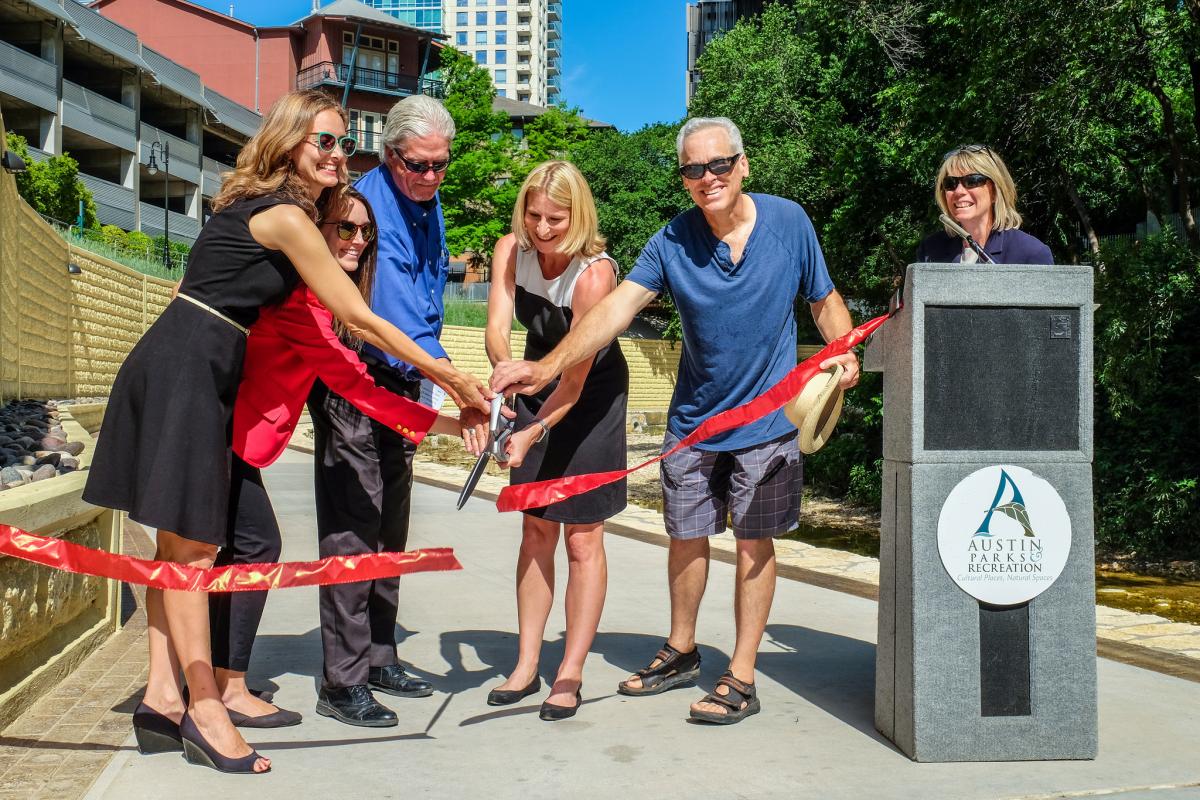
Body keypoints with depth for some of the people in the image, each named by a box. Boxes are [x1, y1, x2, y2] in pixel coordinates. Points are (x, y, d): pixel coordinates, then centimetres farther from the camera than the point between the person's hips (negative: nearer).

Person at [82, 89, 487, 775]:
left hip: (201, 372, 10)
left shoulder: (262, 206, 17)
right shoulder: (287, 215, -12)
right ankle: (204, 708, 0)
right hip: (186, 369, -10)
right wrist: (450, 377, -6)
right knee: (191, 542, -6)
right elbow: (360, 319, -12)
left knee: (184, 539, 7)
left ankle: (163, 699, 11)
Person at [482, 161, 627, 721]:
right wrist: (504, 366, -46)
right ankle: (526, 665, 15)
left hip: (592, 395, -5)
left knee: (583, 538, -3)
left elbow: (576, 378, -28)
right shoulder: (511, 251, -12)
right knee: (536, 528, 7)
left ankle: (570, 675, 6)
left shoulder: (594, 273, -29)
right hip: (537, 385, 5)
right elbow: (496, 326, -25)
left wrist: (531, 433, -37)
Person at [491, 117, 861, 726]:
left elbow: (825, 299, 4)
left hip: (766, 418, -2)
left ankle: (741, 677, 16)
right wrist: (547, 367, -35)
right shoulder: (672, 241, -10)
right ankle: (681, 652, 34)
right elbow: (615, 308, -22)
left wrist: (842, 350, -17)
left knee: (753, 541, 4)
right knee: (686, 536, 12)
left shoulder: (789, 222, -9)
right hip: (693, 418, 2)